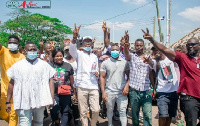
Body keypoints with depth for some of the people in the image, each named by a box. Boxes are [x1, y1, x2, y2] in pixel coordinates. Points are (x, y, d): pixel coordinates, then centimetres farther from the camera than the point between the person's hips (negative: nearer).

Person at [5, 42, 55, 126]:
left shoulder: (44, 65, 6)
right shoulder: (17, 65, 6)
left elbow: (50, 80, 3)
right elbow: (12, 83, 7)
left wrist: (51, 98, -6)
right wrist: (8, 101, 5)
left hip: (40, 101, 1)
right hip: (23, 102, -1)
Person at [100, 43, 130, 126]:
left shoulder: (124, 62, 4)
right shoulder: (105, 63, 2)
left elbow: (129, 75, 6)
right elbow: (102, 77, 0)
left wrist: (127, 86, -9)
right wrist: (103, 92, -6)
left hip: (122, 92, 0)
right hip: (109, 91, 1)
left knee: (123, 111, -3)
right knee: (109, 110, 14)